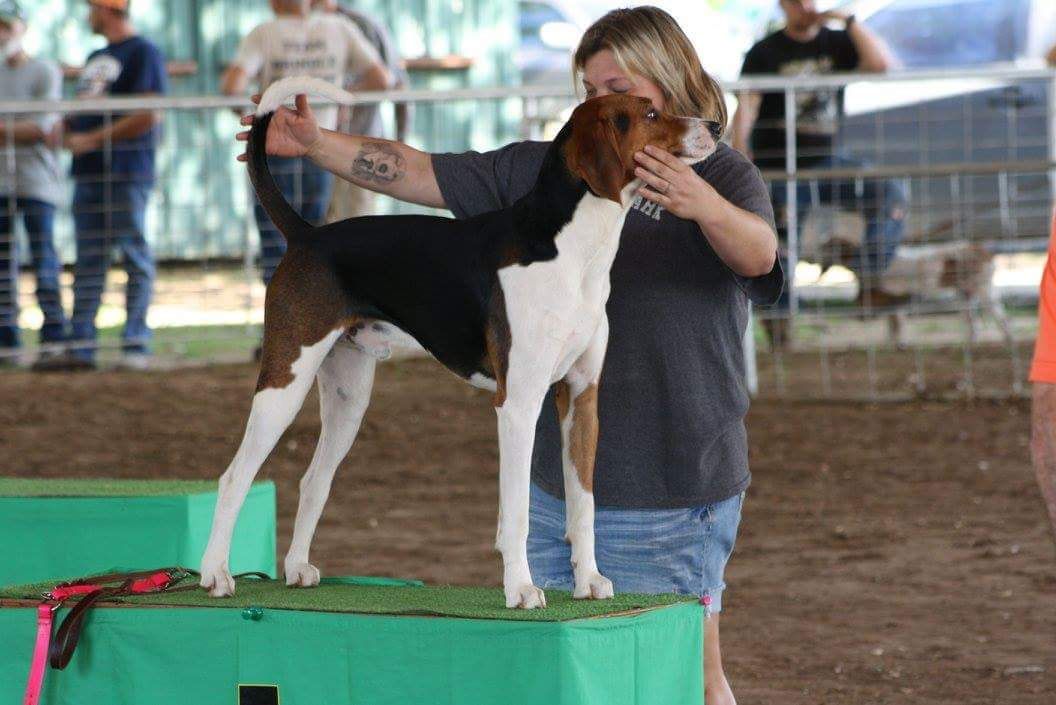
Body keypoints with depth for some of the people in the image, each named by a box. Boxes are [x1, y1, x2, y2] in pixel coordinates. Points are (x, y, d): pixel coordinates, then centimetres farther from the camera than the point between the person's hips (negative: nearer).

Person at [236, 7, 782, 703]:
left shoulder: (724, 175, -5)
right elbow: (422, 174, 10)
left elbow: (758, 254, -26)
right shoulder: (546, 170, 10)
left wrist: (702, 205, -47)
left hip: (671, 494, -5)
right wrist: (316, 144, -1)